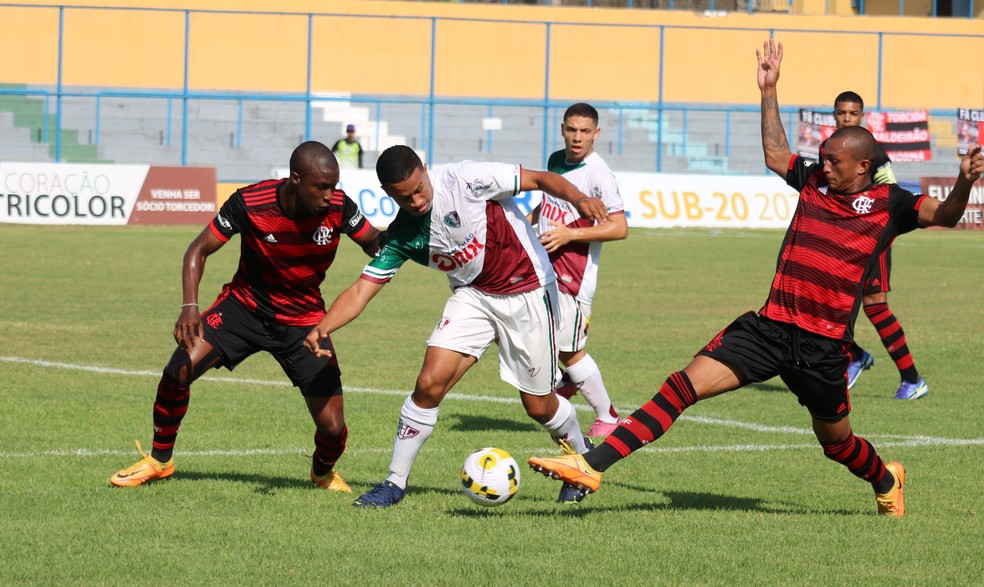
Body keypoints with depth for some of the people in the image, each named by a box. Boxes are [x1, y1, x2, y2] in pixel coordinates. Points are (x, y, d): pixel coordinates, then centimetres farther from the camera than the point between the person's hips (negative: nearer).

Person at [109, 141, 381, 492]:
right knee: (178, 371, -18)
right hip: (245, 303, 0)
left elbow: (376, 244, -1)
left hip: (303, 321, 0)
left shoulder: (338, 207, -20)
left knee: (333, 428, -9)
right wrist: (190, 307, -28)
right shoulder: (249, 203, -24)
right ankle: (159, 460, 9)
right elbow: (200, 250, -14)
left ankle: (323, 471, 29)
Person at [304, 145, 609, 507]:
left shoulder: (465, 180, -22)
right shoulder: (400, 237, -9)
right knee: (429, 384, -13)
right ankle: (395, 483, 0)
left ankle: (581, 453, 37)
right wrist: (322, 328, -28)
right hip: (472, 296, 3)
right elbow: (361, 291, -10)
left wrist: (577, 198, -38)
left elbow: (540, 179, -18)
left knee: (538, 406, 5)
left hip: (527, 292, -3)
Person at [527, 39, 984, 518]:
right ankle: (592, 465, -17)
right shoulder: (814, 182, 9)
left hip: (824, 346, -3)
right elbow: (775, 154, 27)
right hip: (770, 327, 3)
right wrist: (769, 91, 24)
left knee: (836, 442, 15)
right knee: (683, 385, -11)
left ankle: (886, 481, 51)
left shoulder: (887, 203, -3)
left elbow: (943, 215, -14)